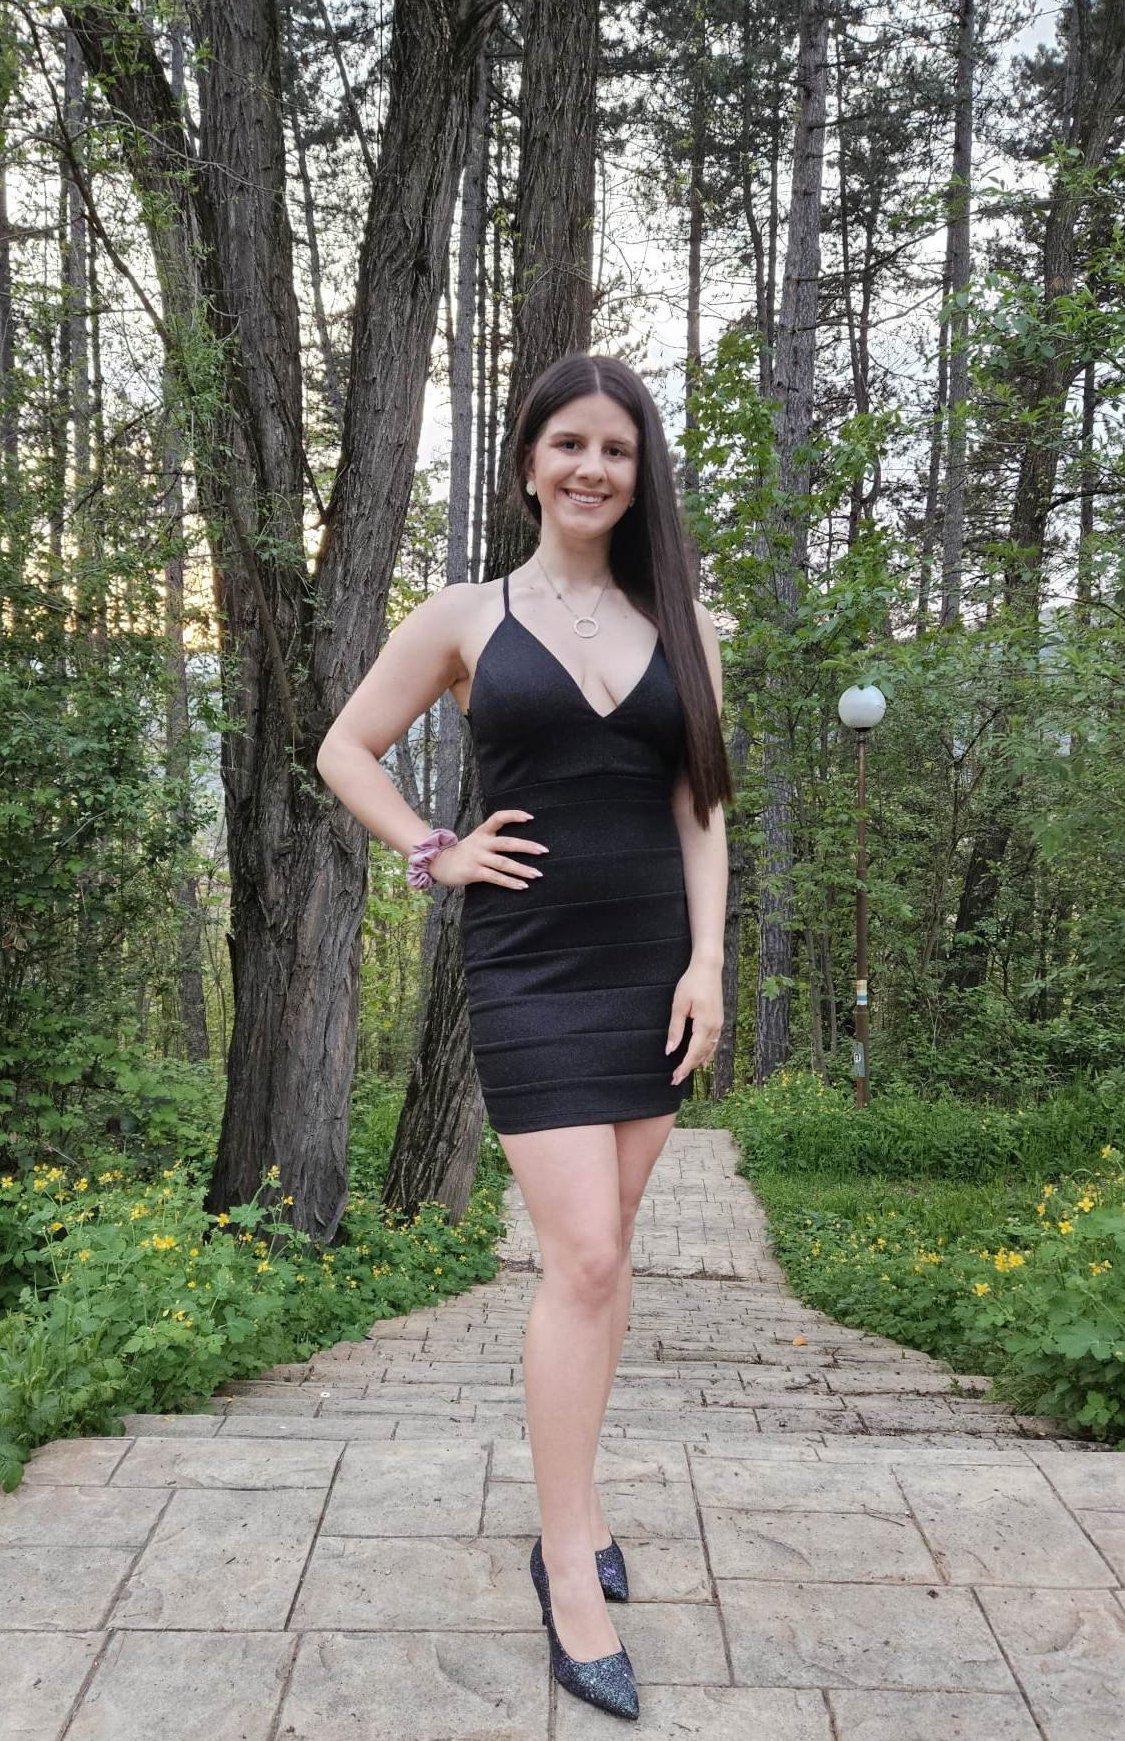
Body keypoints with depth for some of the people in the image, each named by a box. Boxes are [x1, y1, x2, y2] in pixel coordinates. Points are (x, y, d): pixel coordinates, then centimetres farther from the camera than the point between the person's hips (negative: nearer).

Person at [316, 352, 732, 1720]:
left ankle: (571, 1501, 30)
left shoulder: (682, 625, 8)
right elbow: (345, 750, 10)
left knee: (605, 1250, 11)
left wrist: (707, 961, -3)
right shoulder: (462, 620, 2)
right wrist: (435, 855, -2)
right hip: (529, 970, -3)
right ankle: (571, 1573, 6)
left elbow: (700, 808, 6)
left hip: (652, 966, 3)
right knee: (583, 1259, -8)